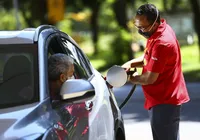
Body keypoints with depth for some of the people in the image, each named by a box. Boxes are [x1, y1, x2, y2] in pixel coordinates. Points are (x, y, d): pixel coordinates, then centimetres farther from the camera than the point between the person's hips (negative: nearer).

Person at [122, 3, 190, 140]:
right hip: (164, 98, 10)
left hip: (164, 102, -10)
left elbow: (150, 79, -23)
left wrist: (131, 78, -4)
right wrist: (130, 64, -1)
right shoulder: (160, 30, 5)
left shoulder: (161, 43, -27)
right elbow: (149, 58, 18)